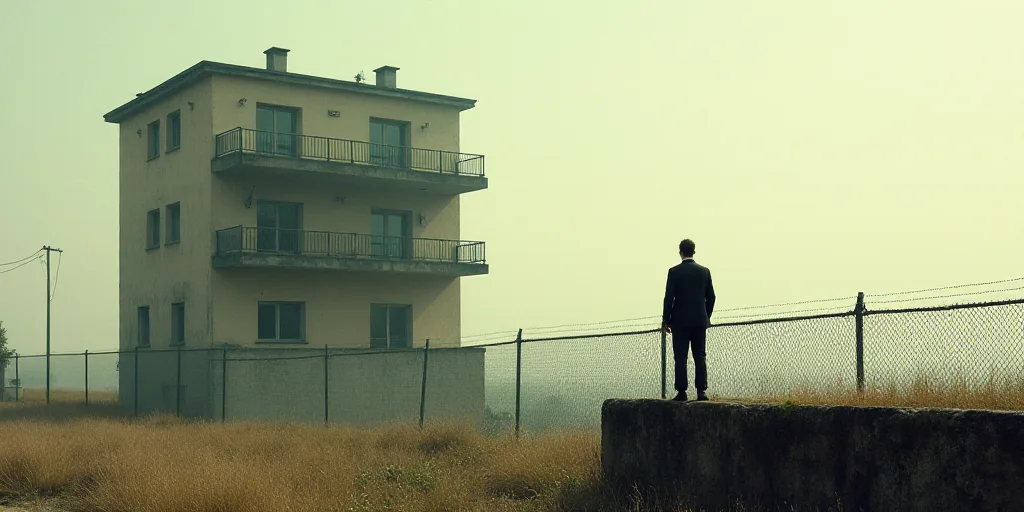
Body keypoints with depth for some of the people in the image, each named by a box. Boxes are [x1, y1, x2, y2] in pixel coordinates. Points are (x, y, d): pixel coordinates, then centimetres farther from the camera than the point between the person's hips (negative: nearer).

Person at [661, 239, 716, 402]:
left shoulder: (674, 272, -6)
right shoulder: (704, 271, 5)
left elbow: (669, 297, -8)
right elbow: (711, 296, 7)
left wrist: (666, 320, 0)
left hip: (680, 321, -3)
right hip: (700, 321, 3)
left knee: (680, 358, -1)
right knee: (700, 356, 6)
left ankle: (682, 392, -4)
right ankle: (701, 390, 1)